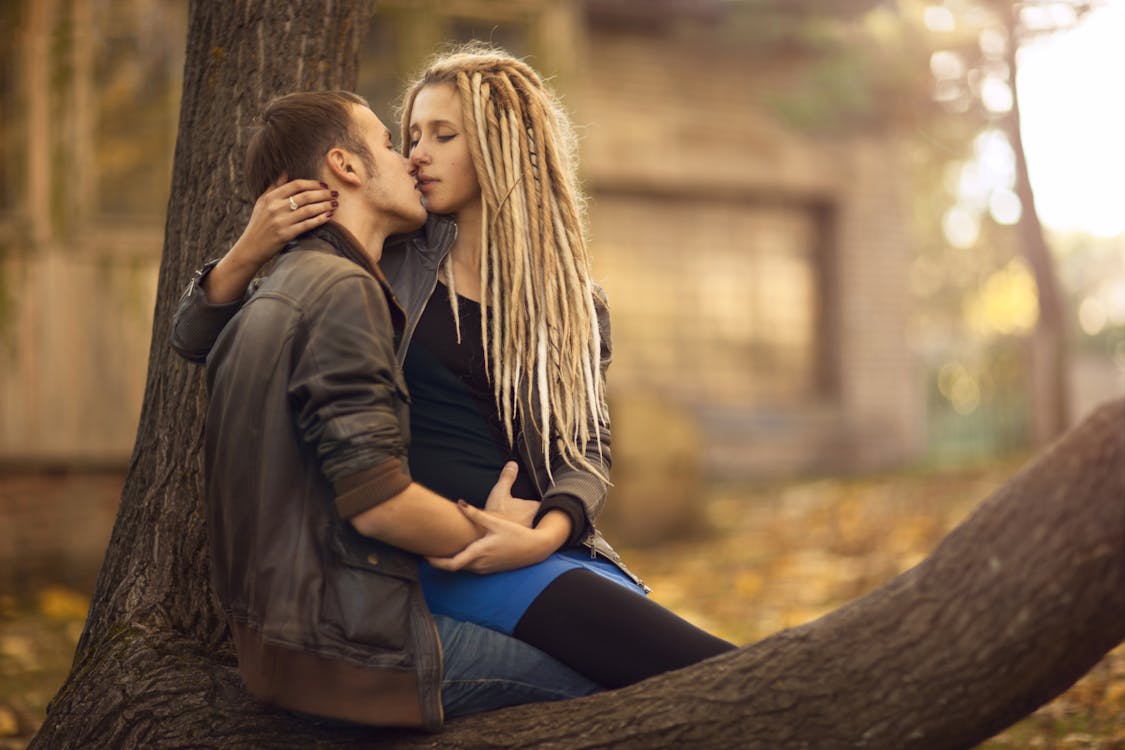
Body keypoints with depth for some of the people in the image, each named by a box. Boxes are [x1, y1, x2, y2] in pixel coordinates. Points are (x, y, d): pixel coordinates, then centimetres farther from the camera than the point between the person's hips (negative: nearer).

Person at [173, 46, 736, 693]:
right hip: (432, 554, -4)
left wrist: (544, 535, -13)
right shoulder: (390, 264, 10)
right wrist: (249, 253, -9)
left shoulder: (577, 306, 16)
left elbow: (588, 450, 9)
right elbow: (199, 340, 11)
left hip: (547, 547, 4)